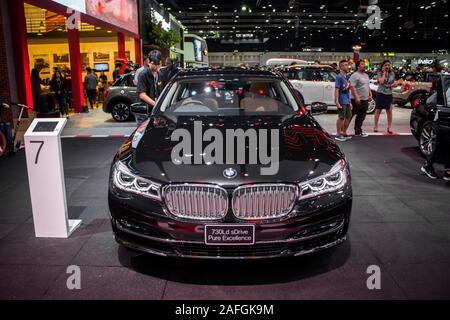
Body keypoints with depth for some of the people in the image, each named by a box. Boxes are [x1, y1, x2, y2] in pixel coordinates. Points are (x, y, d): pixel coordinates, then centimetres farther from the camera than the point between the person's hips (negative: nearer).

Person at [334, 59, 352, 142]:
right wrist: (337, 102, -22)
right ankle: (338, 135, 3)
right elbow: (337, 90, -15)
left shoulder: (346, 77, 15)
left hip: (347, 101, 9)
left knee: (348, 117, 12)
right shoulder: (339, 77, -10)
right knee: (341, 117, -5)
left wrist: (350, 102, 18)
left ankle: (344, 133, 23)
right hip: (342, 101, -9)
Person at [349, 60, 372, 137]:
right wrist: (356, 97, -26)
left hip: (365, 100, 9)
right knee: (350, 116, -3)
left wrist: (370, 95, 16)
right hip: (357, 100, -9)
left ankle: (358, 131, 18)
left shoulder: (366, 75, 18)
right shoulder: (355, 75, -11)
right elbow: (352, 87, -20)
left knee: (361, 117, 11)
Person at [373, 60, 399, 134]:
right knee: (378, 110, 4)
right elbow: (381, 81, -19)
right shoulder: (379, 73, -3)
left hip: (389, 94, 3)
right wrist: (384, 73, -11)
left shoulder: (392, 74, 9)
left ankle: (389, 127, 10)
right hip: (380, 94, -3)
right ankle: (375, 126, 12)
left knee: (389, 111, 2)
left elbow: (395, 83, 16)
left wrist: (395, 84, -7)